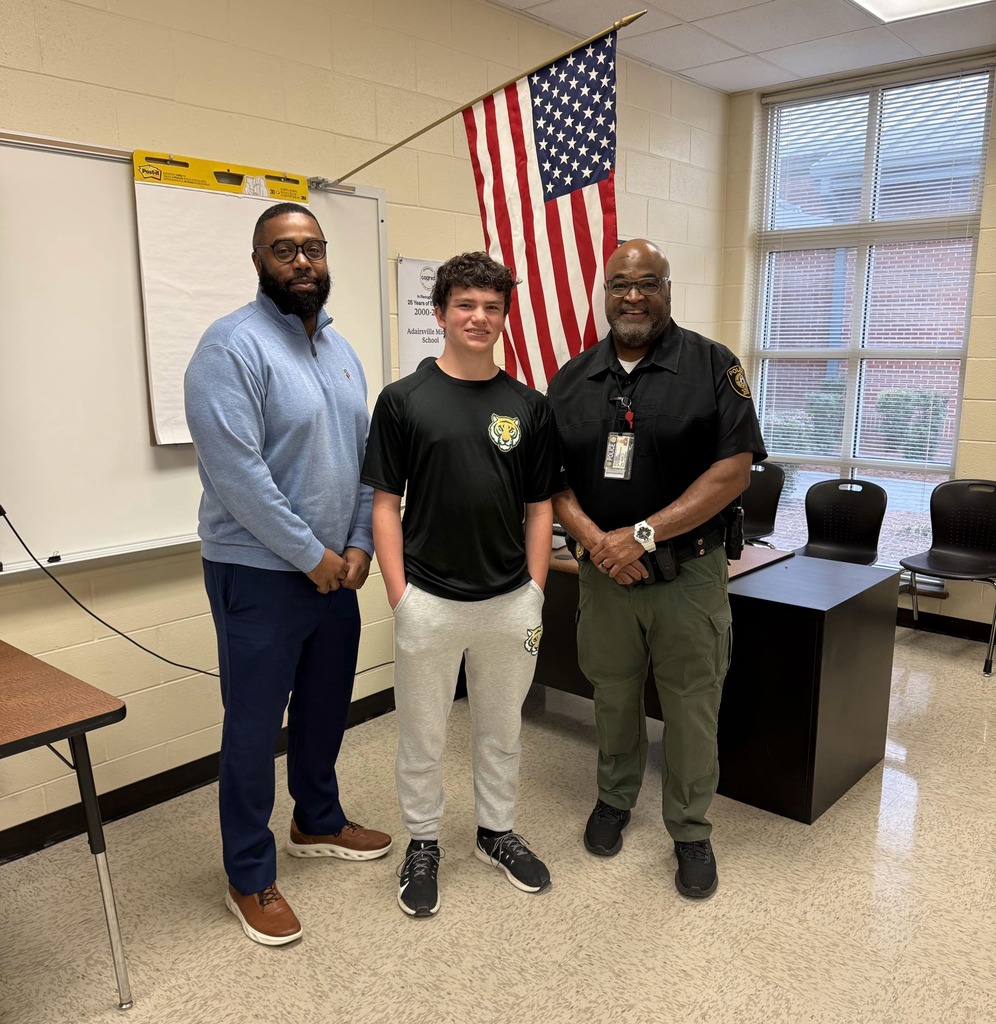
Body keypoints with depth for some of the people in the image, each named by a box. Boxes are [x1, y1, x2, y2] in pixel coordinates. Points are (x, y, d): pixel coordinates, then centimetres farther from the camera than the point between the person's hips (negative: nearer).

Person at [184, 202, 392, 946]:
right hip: (260, 575, -7)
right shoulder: (233, 346, -14)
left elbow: (365, 455, 10)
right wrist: (312, 555, -16)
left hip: (338, 570, 7)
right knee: (255, 726, 6)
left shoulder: (340, 349, 10)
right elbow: (237, 471, -21)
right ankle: (250, 878, 24)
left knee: (325, 708, 21)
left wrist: (358, 545, -1)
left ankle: (318, 822, 43)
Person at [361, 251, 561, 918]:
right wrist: (399, 595, -7)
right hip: (429, 602, -2)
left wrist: (536, 594, 1)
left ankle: (497, 831, 39)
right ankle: (423, 844, 33)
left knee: (502, 730, 18)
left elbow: (540, 508, 6)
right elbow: (386, 503, -3)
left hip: (510, 601, 3)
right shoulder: (404, 400, -4)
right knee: (423, 736, 13)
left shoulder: (529, 406, 3)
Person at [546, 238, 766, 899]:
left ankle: (691, 830, 29)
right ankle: (615, 798, 41)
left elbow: (734, 470, -13)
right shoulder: (572, 379, 6)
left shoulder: (713, 367, -6)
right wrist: (593, 538, -14)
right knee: (614, 696, 17)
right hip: (603, 572, 3)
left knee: (692, 708, 8)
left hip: (689, 573, -3)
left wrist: (643, 534, -18)